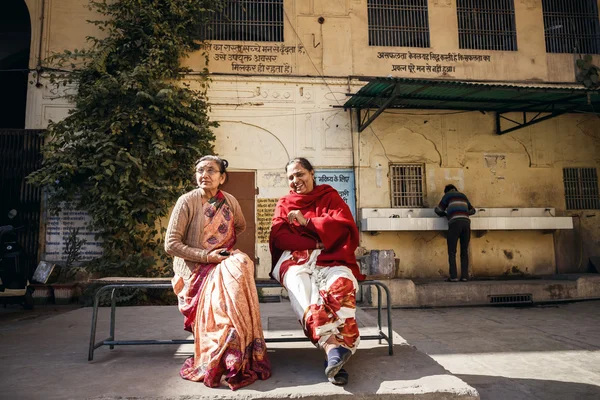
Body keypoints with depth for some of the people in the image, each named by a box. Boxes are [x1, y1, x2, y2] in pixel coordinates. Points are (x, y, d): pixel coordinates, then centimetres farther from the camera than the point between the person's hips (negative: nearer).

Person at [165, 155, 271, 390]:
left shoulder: (230, 201, 3)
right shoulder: (187, 201, -9)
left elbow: (241, 226, 23)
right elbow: (171, 244, -12)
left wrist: (226, 247, 7)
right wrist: (207, 256, -19)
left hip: (224, 261, 4)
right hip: (194, 266, -4)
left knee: (241, 265, -30)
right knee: (229, 278, -32)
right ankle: (231, 361, -20)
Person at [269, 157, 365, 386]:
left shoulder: (329, 196, 18)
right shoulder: (284, 204, 23)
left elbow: (343, 225, -1)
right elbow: (279, 236, 5)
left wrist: (306, 222, -2)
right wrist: (315, 243, -8)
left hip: (330, 259, 0)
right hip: (295, 259, 0)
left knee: (341, 284, -37)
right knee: (300, 284, -38)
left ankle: (334, 351, -47)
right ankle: (333, 348, -52)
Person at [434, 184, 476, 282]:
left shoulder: (447, 195, 19)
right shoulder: (463, 196, 31)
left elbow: (438, 210, 17)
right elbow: (472, 210, 40)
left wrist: (444, 214, 37)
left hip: (455, 223, -4)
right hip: (466, 222, 4)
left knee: (452, 252, -1)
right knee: (464, 251, 9)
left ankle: (453, 276, -8)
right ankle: (464, 276, 2)